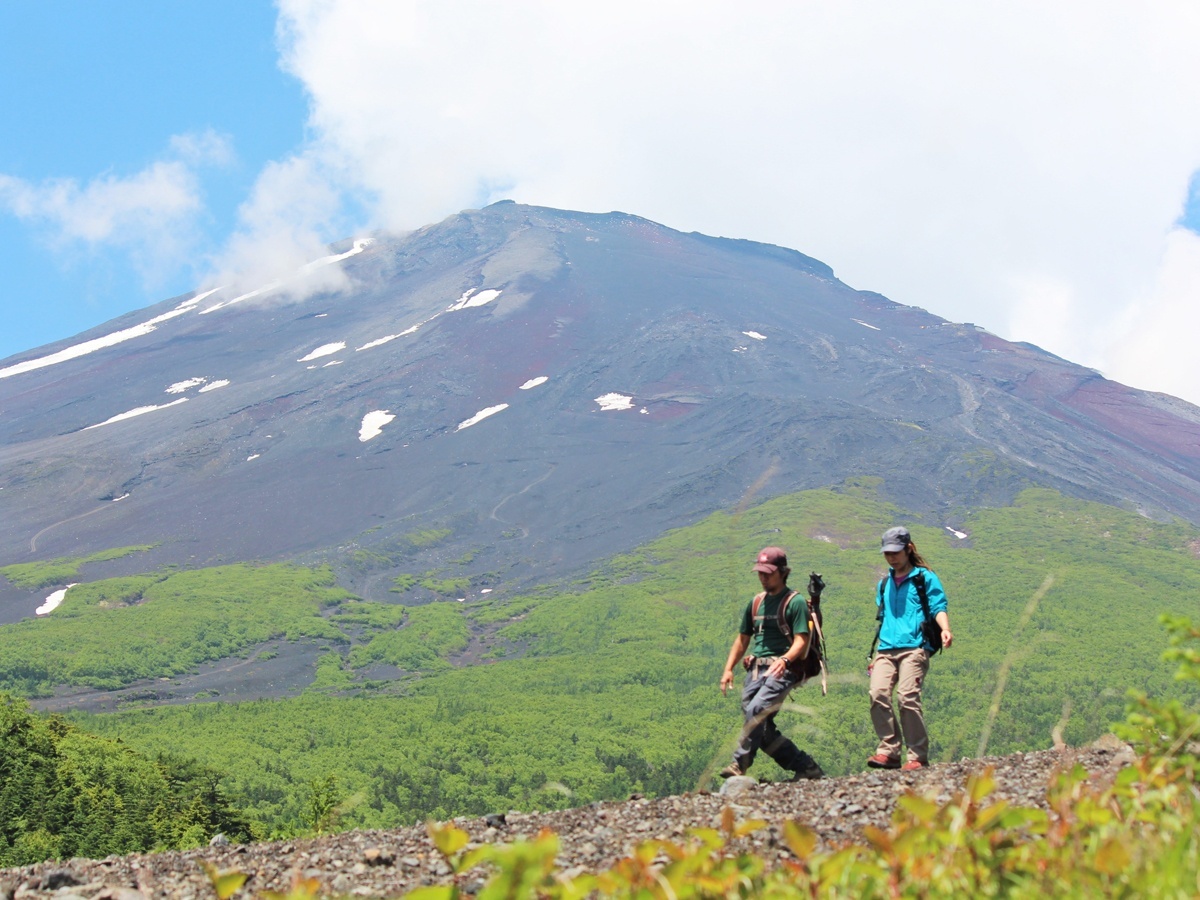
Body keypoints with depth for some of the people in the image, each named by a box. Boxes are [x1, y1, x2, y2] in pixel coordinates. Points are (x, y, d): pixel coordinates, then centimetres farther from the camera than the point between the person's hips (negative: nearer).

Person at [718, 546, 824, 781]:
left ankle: (740, 763, -29)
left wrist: (784, 660, -29)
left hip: (781, 671, -7)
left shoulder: (795, 602, 0)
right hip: (755, 670, 7)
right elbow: (742, 639, 25)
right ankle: (806, 767, 13)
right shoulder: (755, 603, 20)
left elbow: (801, 641, -10)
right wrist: (728, 669, 12)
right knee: (763, 730, 0)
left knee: (755, 711, -29)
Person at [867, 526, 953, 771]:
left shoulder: (925, 578, 8)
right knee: (878, 693, -18)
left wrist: (945, 629, -21)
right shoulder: (885, 584, 24)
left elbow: (938, 608, 0)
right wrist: (876, 655, 27)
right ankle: (889, 751, -13)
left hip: (914, 647, -5)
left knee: (907, 696, -20)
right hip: (886, 650, 5)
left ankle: (918, 756, -12)